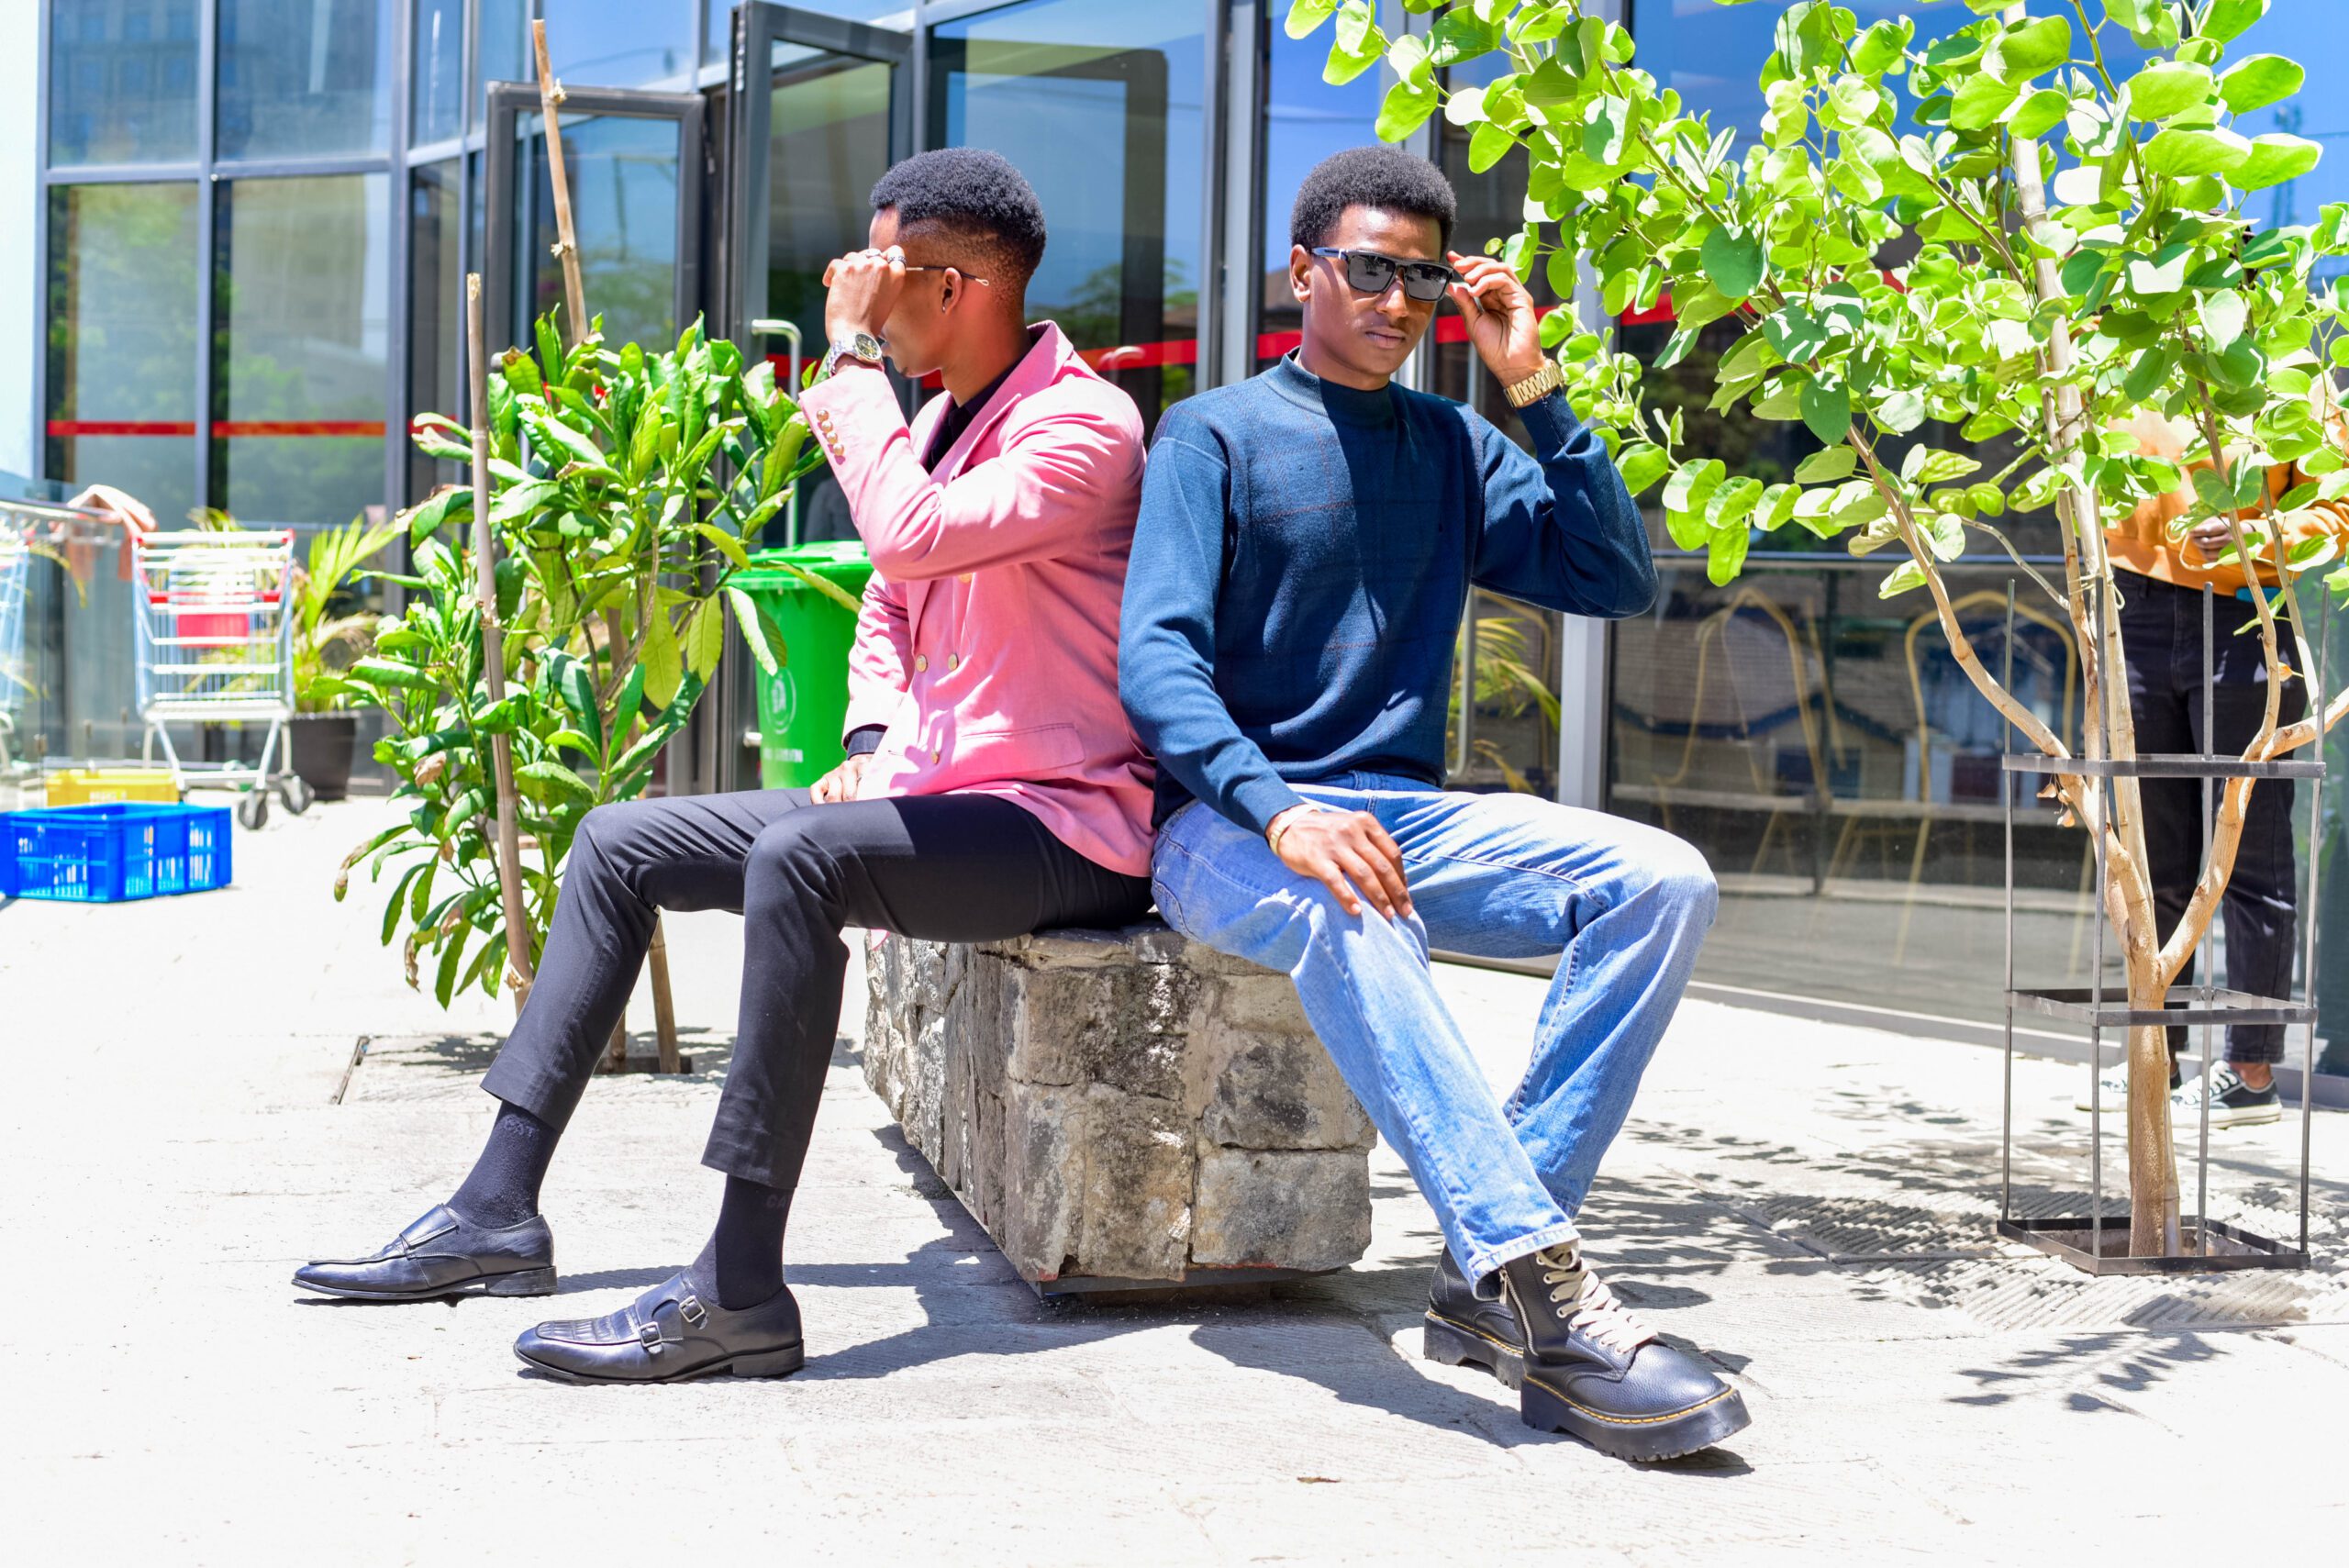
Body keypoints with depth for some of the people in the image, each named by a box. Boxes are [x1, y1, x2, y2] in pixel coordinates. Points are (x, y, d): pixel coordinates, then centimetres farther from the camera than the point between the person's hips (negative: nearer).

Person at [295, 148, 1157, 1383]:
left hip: (1055, 822, -10)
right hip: (933, 798, 10)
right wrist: (875, 749, 6)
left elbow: (912, 537, -31)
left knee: (797, 853, -37)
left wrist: (849, 357, -19)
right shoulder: (939, 417, 15)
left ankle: (740, 1292, -36)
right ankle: (499, 1211, 6)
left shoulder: (1084, 426, -15)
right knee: (619, 843, 6)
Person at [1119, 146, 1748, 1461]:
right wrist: (1282, 811, -29)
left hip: (1411, 818, 5)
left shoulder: (1457, 450, 17)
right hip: (1229, 823, -5)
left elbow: (1622, 582, 7)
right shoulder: (1217, 435, 3)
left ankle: (1494, 1271, -29)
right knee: (1346, 913, -40)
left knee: (1663, 880, -20)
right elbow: (1157, 659, -11)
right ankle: (1546, 1287, -48)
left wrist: (1536, 387, 0)